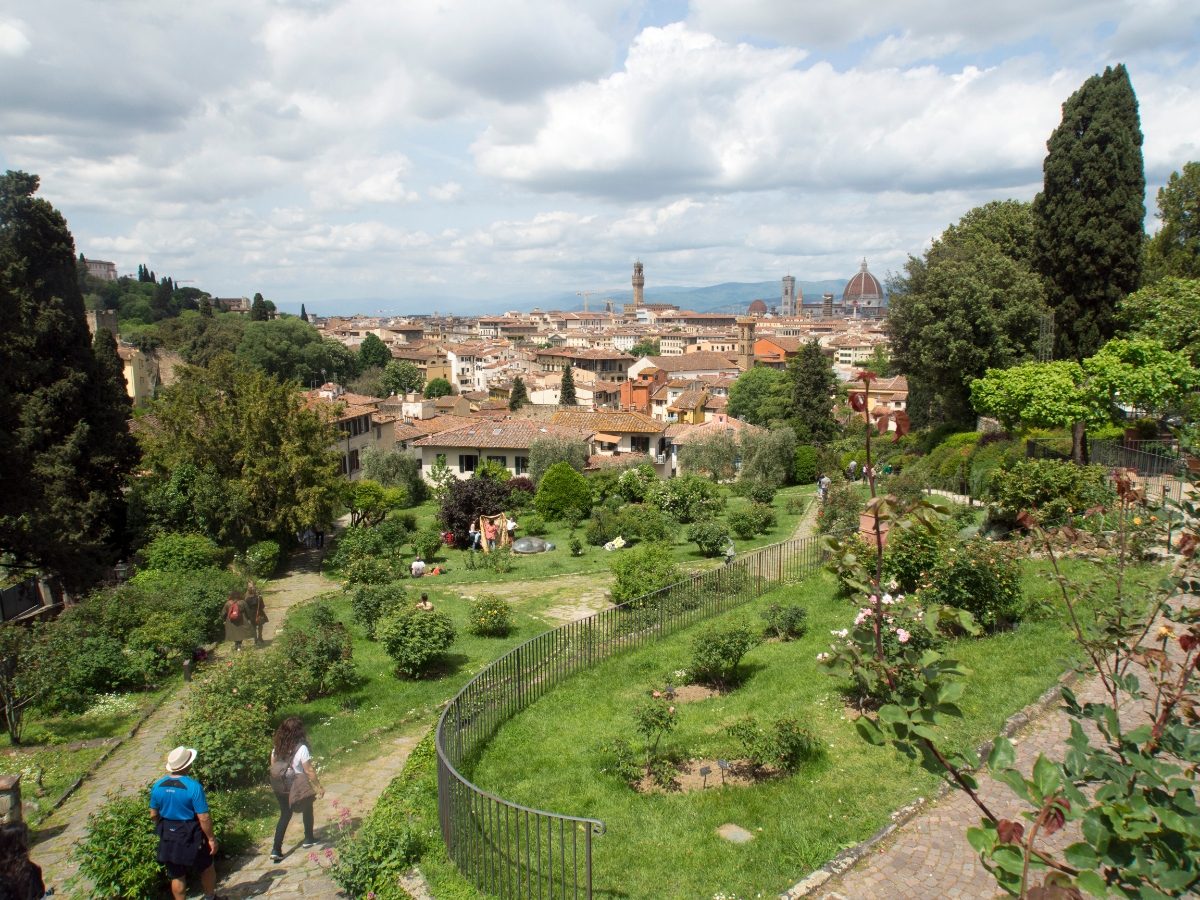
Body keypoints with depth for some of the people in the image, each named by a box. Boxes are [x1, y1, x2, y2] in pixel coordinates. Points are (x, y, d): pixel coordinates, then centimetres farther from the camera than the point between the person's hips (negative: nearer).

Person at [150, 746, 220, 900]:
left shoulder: (157, 786, -9)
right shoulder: (193, 786, -24)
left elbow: (153, 815, 4)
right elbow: (204, 818, -21)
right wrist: (211, 838, -8)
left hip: (168, 837, 4)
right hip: (191, 836, -4)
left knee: (177, 877, 18)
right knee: (206, 868, 21)